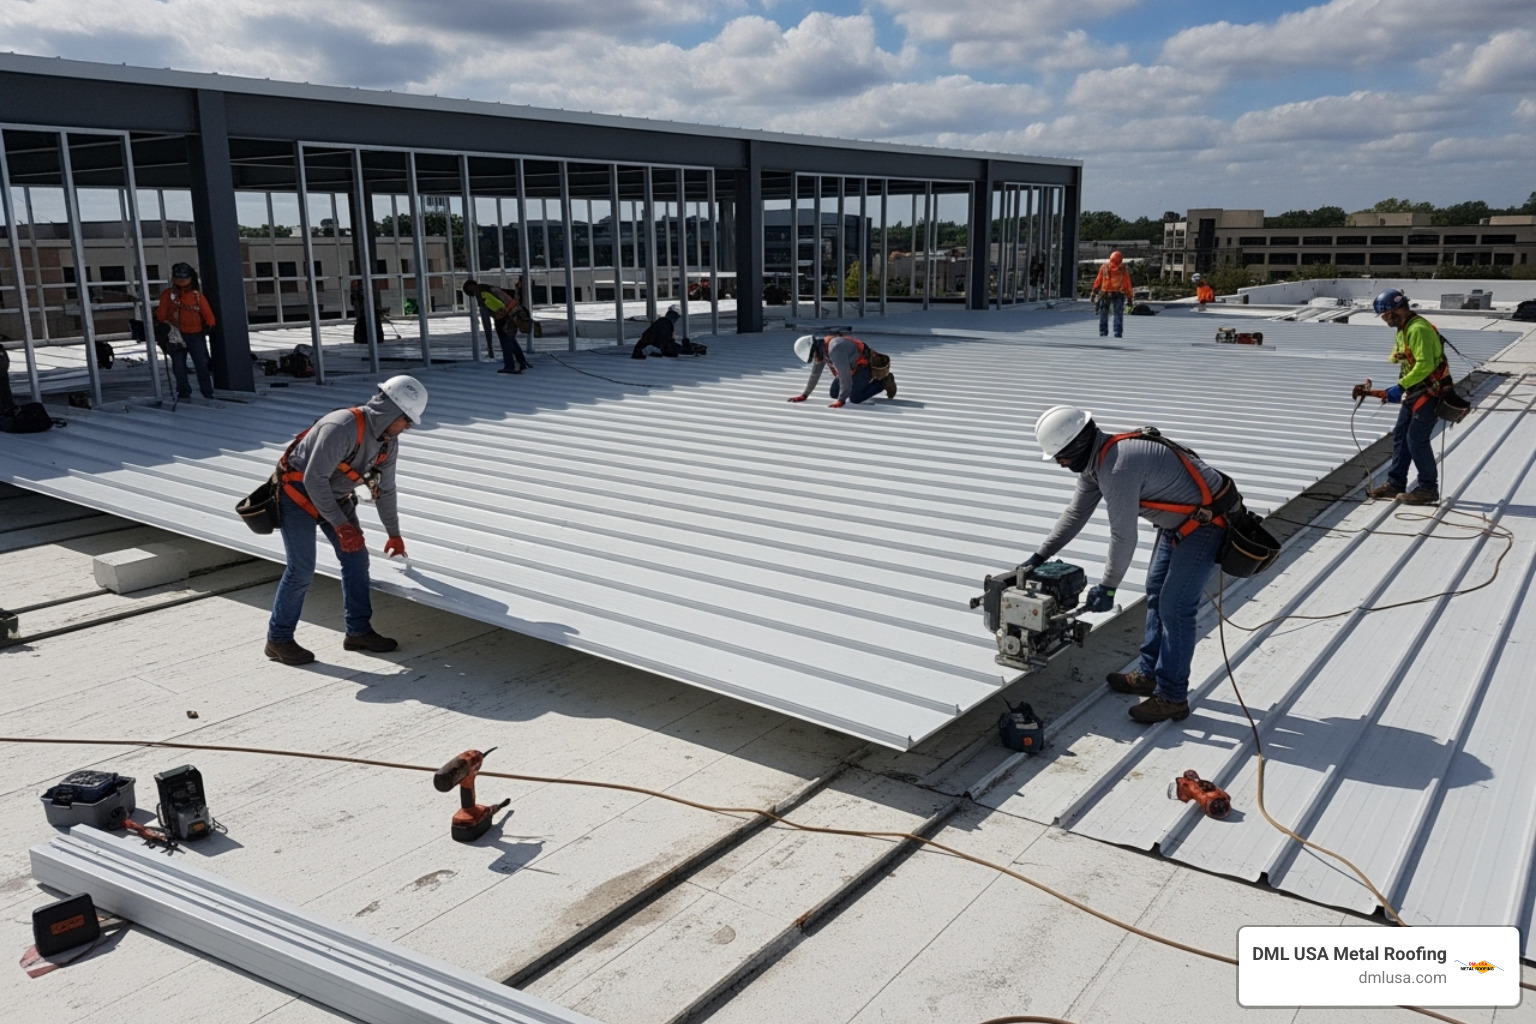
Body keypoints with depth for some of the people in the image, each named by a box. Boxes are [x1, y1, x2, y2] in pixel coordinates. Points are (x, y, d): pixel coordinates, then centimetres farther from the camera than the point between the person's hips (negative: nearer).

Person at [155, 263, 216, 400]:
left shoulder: (197, 295, 5)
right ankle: (184, 393, 16)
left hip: (196, 335, -1)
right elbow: (161, 314, 6)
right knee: (178, 367, 5)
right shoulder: (167, 295, 7)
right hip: (176, 336, 2)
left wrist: (212, 327, -10)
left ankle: (208, 393, 1)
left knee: (202, 365, -4)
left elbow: (207, 313, 0)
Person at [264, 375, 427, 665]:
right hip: (298, 491, -8)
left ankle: (359, 631, 13)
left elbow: (384, 489, 10)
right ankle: (278, 640, 4)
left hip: (336, 495, 8)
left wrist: (394, 534, 18)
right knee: (301, 569, -11)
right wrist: (340, 525, -28)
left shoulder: (389, 442, -4)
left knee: (357, 558, 3)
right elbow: (314, 479, -31)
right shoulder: (342, 427, -32)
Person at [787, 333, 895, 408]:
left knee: (855, 398, -18)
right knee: (834, 394, 6)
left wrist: (841, 400, -36)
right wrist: (804, 395, 5)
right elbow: (815, 373, 5)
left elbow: (845, 375, -37)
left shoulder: (835, 349, -36)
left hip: (865, 364, -9)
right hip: (853, 366, 9)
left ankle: (883, 382, 1)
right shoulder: (820, 349, -6)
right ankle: (866, 382, 23)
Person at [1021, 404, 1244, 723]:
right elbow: (1075, 514, 11)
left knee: (1174, 608, -9)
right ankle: (1150, 675, 28)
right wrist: (1040, 556, 9)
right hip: (1179, 521, 11)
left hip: (1205, 523, -10)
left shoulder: (1117, 468, -31)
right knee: (1156, 593, 16)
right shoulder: (1095, 459, 1)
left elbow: (1123, 537, -26)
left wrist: (1107, 587, -14)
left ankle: (1171, 697, 1)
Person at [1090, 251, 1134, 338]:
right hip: (1119, 295, 0)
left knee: (1104, 314, 7)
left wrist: (1094, 292, 5)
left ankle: (1103, 332, 5)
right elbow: (1127, 285, 4)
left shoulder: (1104, 268, 3)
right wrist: (1130, 298, 8)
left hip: (1105, 294, 1)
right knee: (1118, 314, 3)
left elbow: (1098, 281, 1)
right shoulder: (1124, 270, 3)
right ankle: (1117, 333, -3)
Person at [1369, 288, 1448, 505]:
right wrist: (1401, 389, 0)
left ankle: (1428, 489, 3)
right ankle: (1395, 484, 18)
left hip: (1430, 392, -10)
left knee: (1416, 439, -7)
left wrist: (1401, 386, -27)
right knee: (1400, 436, 11)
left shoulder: (1418, 329, -20)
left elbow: (1425, 365, -28)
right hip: (1414, 392, 10)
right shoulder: (1403, 329, 12)